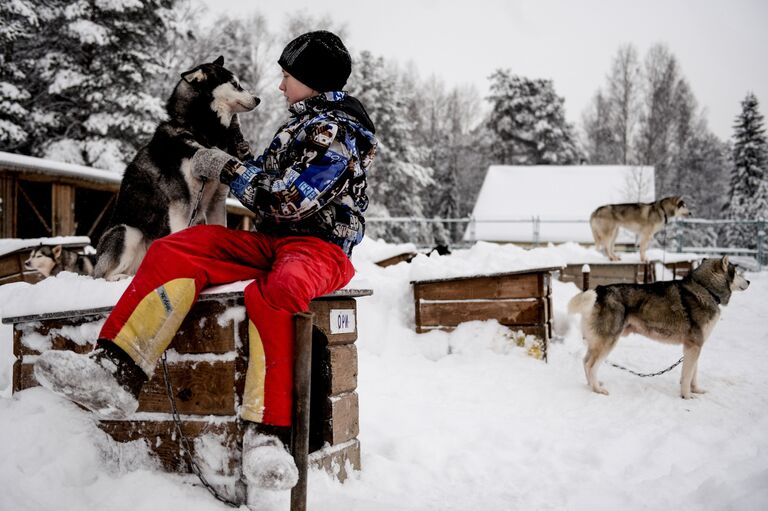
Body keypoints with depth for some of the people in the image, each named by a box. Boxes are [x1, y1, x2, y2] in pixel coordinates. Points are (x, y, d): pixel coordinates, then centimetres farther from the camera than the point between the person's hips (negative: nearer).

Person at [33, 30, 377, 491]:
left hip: (321, 245, -9)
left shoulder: (338, 129, -7)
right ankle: (116, 373, -28)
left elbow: (289, 201, -16)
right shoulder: (305, 124, 23)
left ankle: (267, 432, -42)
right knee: (174, 251, -13)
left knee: (275, 292, -43)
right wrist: (231, 167, 18)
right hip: (270, 241, 9)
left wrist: (229, 169, -6)